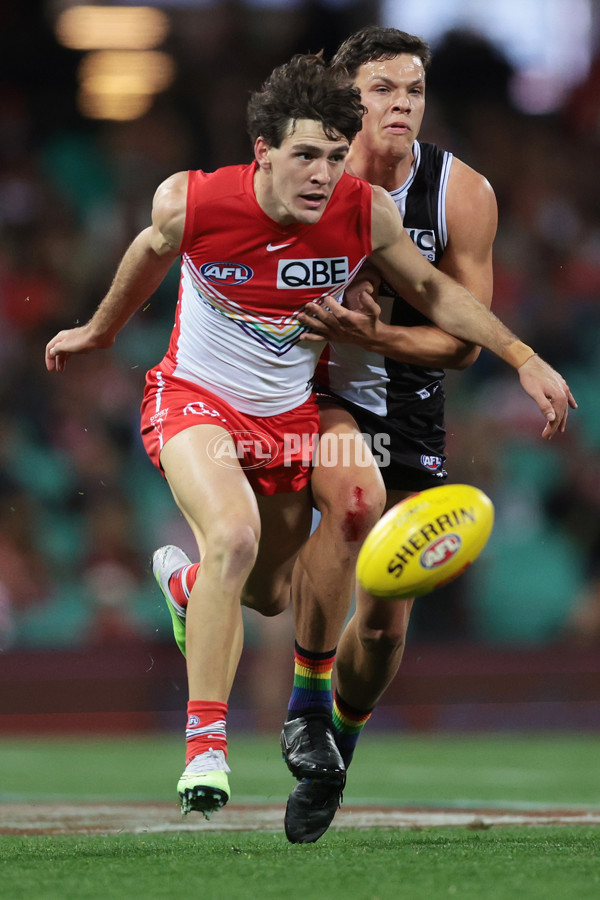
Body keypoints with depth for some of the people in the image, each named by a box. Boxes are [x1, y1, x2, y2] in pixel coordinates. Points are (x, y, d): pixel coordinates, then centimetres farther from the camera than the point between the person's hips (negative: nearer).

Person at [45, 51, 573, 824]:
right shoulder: (191, 203, -22)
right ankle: (205, 743, -24)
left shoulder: (365, 212, -17)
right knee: (234, 534, -32)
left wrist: (524, 359, -5)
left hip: (290, 413, 4)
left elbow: (429, 288, 1)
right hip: (196, 398, -4)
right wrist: (99, 330, 20)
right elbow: (151, 253, 3)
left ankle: (186, 581, 54)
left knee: (268, 594, 15)